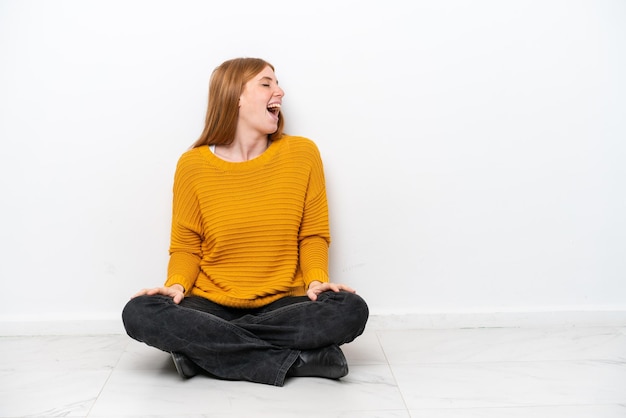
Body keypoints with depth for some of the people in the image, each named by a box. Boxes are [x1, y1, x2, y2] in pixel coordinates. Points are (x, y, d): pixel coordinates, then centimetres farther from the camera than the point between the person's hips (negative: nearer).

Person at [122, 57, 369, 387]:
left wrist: (317, 279, -14)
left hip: (282, 305, 1)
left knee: (351, 310, -27)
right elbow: (185, 246, 4)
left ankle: (203, 346, -19)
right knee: (139, 314, -27)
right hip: (211, 305, 0)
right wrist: (176, 285, -16)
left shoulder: (302, 153, 0)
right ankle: (299, 358, -24)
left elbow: (313, 235, 4)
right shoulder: (193, 164, -2)